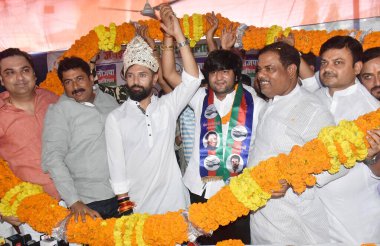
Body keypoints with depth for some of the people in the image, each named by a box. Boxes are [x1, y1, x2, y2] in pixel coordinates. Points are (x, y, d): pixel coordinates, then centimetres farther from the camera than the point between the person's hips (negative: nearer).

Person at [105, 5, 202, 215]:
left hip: (174, 202, 1)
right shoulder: (115, 119, -6)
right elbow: (117, 167, -5)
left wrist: (178, 35, -21)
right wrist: (125, 208, -6)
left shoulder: (168, 106, -2)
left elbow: (192, 79, -16)